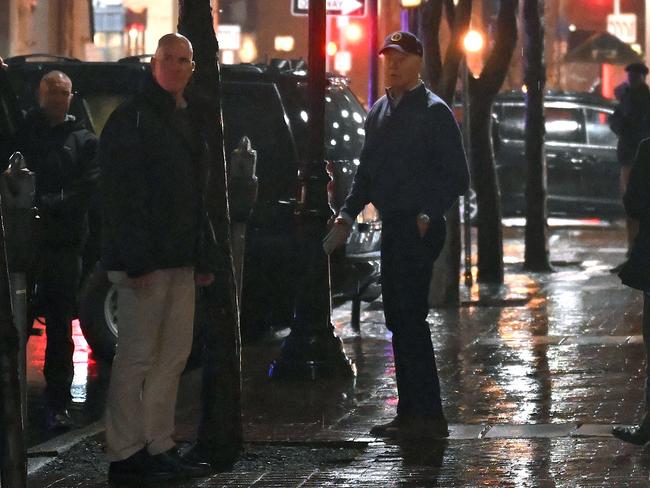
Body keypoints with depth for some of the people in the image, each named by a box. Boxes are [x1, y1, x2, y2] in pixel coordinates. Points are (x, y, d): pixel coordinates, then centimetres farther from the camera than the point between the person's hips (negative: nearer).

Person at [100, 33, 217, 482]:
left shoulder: (190, 119, 17)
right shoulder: (132, 118, -9)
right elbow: (122, 193, -15)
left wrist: (206, 256, 16)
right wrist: (137, 260, -21)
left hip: (181, 259, 9)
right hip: (146, 259, -9)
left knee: (175, 354, 9)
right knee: (138, 356, -5)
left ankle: (160, 448, 15)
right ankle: (126, 454, -1)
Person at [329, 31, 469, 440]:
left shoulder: (434, 112, -7)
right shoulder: (379, 112, 16)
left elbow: (457, 176, -10)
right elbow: (367, 172, 23)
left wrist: (428, 216, -18)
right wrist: (348, 215, 11)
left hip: (419, 228, -8)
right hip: (392, 228, 8)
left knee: (410, 318, -11)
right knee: (398, 319, 10)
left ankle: (428, 415, -9)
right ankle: (410, 413, 16)